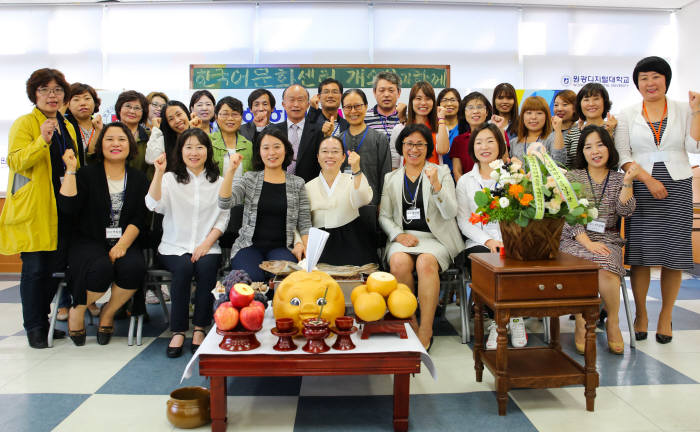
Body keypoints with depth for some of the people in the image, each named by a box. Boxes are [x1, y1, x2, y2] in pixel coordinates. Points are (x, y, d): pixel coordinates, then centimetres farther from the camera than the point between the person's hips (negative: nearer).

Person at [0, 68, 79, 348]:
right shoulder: (24, 123, -3)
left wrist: (73, 174, 8)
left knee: (57, 265, 7)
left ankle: (43, 320, 23)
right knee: (35, 267, -4)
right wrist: (42, 140, -27)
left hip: (61, 208, 6)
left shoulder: (68, 127, 17)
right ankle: (34, 327, 10)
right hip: (33, 208, -6)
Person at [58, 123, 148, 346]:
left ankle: (108, 313, -2)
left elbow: (139, 219, 1)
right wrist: (70, 170, -10)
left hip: (125, 242, 2)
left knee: (134, 267, -30)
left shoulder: (138, 178, 10)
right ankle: (77, 311, -1)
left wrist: (123, 244, -14)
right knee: (102, 268, -33)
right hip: (90, 242, -2)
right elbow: (68, 208, -8)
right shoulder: (87, 174, 6)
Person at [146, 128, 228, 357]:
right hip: (174, 246, 0)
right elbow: (153, 205, -10)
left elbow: (223, 218, 6)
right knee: (183, 268, -30)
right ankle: (178, 331, -19)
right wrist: (159, 173, -20)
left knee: (206, 267, -30)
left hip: (207, 246, 1)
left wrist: (206, 243, -8)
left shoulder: (218, 182, 12)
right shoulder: (170, 178, 9)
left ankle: (200, 328, -18)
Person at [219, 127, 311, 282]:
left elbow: (304, 223, 10)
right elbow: (224, 203, -7)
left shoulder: (297, 183, 10)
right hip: (249, 246, 0)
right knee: (252, 279, -30)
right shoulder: (249, 179, 8)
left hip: (282, 247, 0)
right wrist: (231, 171, -17)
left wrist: (303, 246, -8)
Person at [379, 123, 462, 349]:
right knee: (399, 263, -31)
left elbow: (450, 213, -3)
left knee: (426, 262, -34)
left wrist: (436, 185, -18)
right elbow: (384, 216, 12)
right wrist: (399, 235, -7)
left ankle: (425, 332, -21)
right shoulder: (391, 178, 16)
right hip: (403, 237, 2)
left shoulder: (441, 172, 10)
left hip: (435, 237, -2)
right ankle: (410, 326, -12)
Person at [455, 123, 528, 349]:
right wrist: (487, 240, -12)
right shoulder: (465, 181, 16)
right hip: (479, 243, 1)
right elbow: (463, 221, 6)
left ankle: (515, 317, -10)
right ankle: (498, 321, -16)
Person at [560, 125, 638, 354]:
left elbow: (625, 211, -2)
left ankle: (613, 323, -8)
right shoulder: (572, 177, 7)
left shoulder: (619, 179, 13)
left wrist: (627, 182, -13)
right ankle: (581, 324, -15)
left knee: (606, 270, -32)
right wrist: (588, 243, -15)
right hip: (574, 239, -1)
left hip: (607, 239, 1)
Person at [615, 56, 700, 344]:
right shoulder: (628, 115, 7)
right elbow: (622, 155, -1)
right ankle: (641, 314, 13)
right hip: (641, 188, -1)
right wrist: (648, 179, -11)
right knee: (640, 253, -2)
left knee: (674, 253, 1)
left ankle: (665, 317, 15)